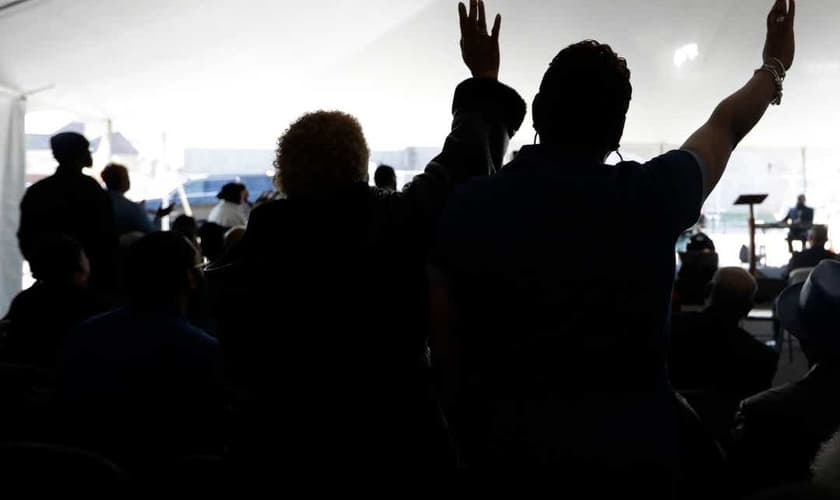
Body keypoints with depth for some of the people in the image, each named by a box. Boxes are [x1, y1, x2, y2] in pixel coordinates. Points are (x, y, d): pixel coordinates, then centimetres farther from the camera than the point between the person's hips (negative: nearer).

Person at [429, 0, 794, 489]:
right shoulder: (650, 197, -9)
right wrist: (774, 66, 29)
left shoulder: (469, 205, -7)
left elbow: (445, 341, 1)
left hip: (505, 442, 1)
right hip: (631, 445, -1)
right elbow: (725, 128, 10)